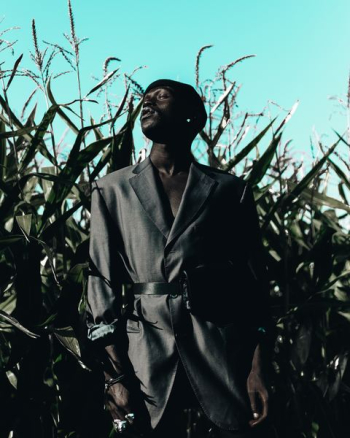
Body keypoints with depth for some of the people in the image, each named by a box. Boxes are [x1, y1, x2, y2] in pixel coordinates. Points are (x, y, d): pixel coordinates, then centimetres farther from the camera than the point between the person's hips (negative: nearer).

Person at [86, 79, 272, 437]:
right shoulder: (112, 190, 8)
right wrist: (115, 374, -7)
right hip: (146, 350, 0)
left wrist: (258, 368, -4)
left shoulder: (231, 191, 7)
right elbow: (103, 282, 3)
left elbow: (254, 280, 6)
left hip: (223, 350, 0)